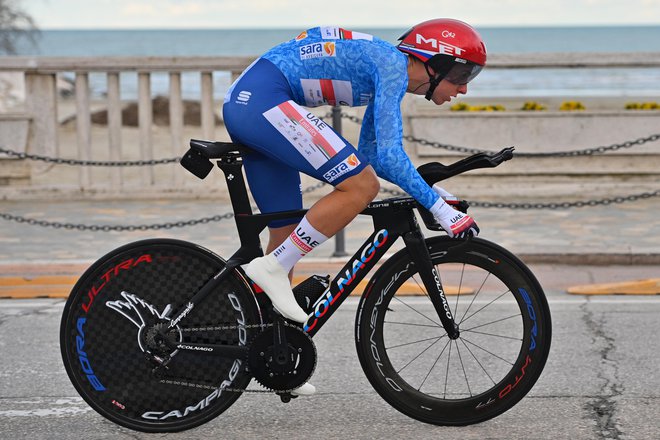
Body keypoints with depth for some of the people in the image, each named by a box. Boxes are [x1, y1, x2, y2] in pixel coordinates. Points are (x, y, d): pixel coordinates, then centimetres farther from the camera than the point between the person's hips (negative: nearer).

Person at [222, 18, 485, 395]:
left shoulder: (389, 72, 19)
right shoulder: (393, 66, -9)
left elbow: (371, 155, 28)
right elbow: (389, 155, -17)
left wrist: (426, 185, 19)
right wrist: (438, 206, -13)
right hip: (264, 100, -11)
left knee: (288, 234, 12)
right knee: (362, 187, -15)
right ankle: (273, 268, -11)